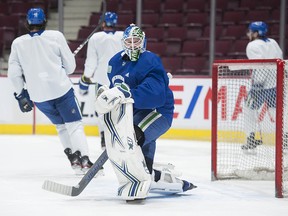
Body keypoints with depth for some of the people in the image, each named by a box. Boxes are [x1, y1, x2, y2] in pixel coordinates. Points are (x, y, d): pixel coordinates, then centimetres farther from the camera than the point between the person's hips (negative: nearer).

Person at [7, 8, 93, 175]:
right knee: (74, 125, 2)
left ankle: (73, 157, 14)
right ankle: (85, 161, -11)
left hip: (38, 96, 3)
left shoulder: (18, 43, 3)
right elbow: (70, 65, 1)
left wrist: (21, 95, 13)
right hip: (61, 89, -3)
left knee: (61, 125, 22)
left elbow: (14, 73, 3)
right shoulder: (56, 36, -3)